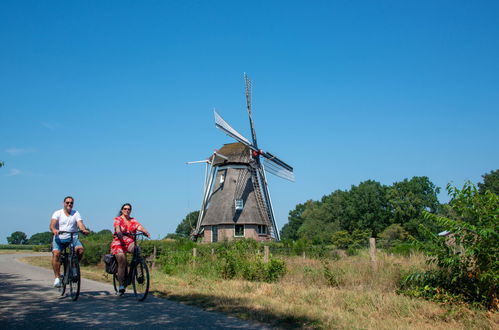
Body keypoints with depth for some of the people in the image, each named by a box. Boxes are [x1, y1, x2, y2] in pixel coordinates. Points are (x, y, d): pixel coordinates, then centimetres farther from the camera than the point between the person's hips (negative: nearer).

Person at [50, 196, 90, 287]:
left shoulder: (76, 213, 8)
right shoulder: (57, 213, 4)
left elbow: (80, 223, -7)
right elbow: (52, 224, -11)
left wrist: (84, 229, -30)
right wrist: (54, 230, -35)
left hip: (72, 238, 1)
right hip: (59, 238, -1)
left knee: (80, 249, -27)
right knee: (56, 253, -25)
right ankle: (57, 277, -17)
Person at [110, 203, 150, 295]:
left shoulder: (133, 220, 14)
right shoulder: (118, 219, 3)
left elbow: (140, 227, -5)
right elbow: (117, 228, -18)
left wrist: (146, 232, -26)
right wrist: (120, 234, -40)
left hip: (129, 242, 3)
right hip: (118, 243, -3)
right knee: (122, 262, -19)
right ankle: (121, 286, -12)